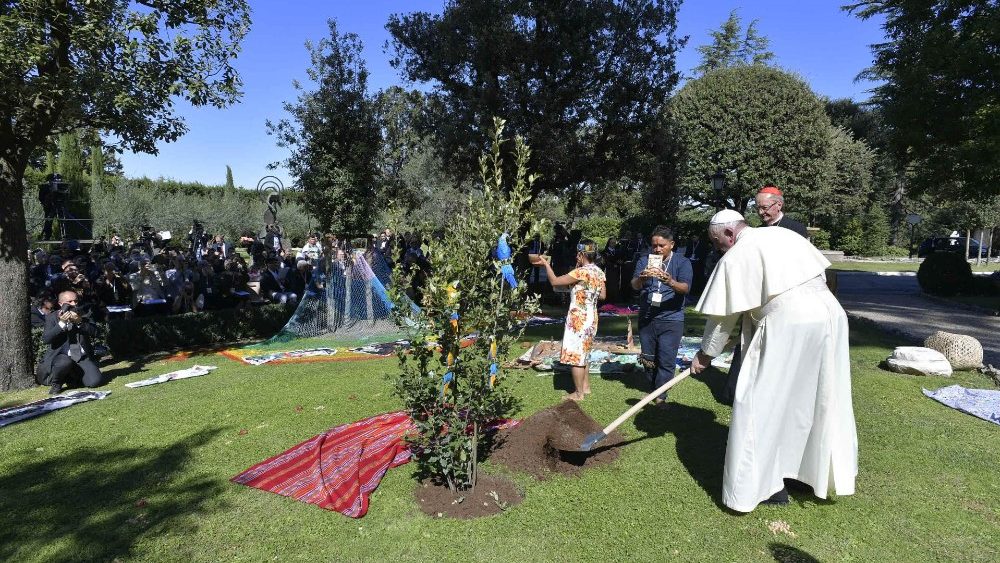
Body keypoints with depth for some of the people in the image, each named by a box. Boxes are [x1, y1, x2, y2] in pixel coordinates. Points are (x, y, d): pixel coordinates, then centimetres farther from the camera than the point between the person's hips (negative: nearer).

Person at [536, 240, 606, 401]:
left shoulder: (582, 272, -20)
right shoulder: (599, 272, 5)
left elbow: (555, 281, -18)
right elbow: (603, 295, 13)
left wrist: (546, 264, -7)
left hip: (579, 318, -9)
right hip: (590, 318, 9)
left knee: (575, 356, 0)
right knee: (583, 353, 21)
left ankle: (578, 393, 7)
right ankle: (586, 386, 30)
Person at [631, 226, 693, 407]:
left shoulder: (682, 262, -3)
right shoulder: (644, 261, 3)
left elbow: (685, 288, -17)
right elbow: (634, 286, -9)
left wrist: (671, 282, -39)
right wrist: (641, 278, -33)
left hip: (671, 319, -3)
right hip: (646, 318, 3)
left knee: (666, 361, -5)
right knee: (648, 359, 14)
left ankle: (661, 397, 5)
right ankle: (653, 389, 33)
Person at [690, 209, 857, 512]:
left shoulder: (736, 257, -4)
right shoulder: (783, 234, 18)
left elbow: (722, 316, -1)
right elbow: (821, 271, 21)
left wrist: (706, 353, 11)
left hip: (788, 325, -8)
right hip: (829, 314, 9)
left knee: (765, 402, 2)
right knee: (822, 399, 20)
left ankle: (768, 485, 8)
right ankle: (822, 470, 36)